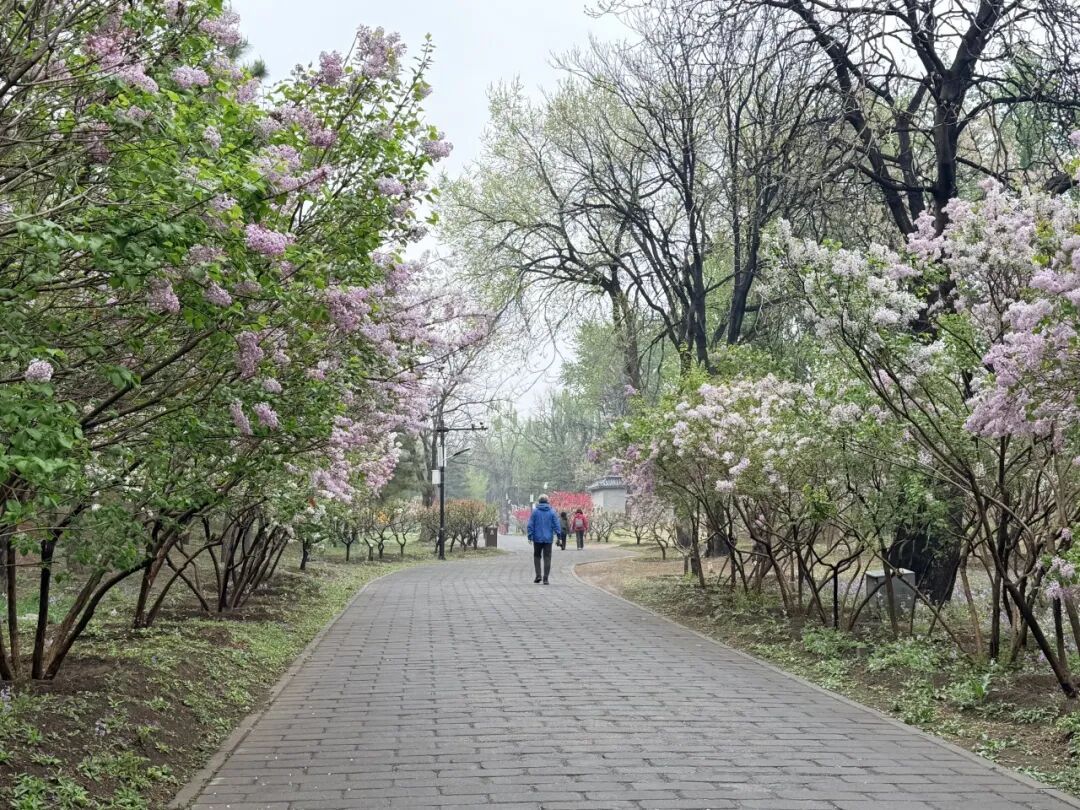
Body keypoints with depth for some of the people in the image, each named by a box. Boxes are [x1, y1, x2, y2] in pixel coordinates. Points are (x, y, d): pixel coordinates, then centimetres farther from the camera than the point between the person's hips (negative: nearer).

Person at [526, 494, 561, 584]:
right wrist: (558, 536, 3)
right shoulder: (552, 512, -1)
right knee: (547, 558, 3)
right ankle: (545, 578, -2)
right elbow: (556, 525, -1)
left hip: (537, 539, 0)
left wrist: (530, 536, 1)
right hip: (548, 539, 0)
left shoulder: (535, 511, -3)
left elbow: (530, 525, -3)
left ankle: (538, 575, 4)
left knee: (537, 556, 15)